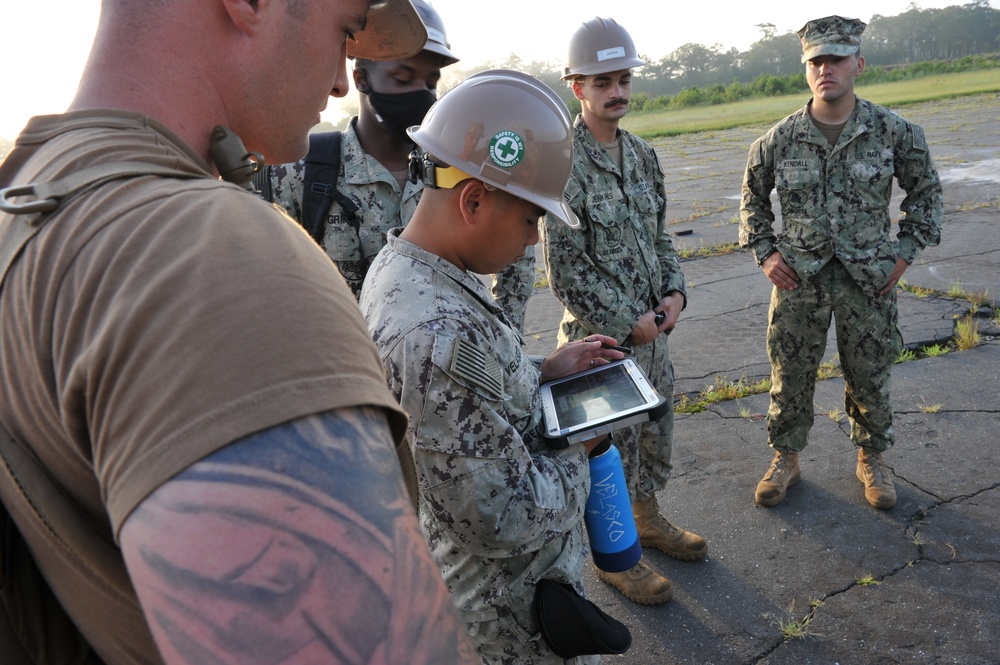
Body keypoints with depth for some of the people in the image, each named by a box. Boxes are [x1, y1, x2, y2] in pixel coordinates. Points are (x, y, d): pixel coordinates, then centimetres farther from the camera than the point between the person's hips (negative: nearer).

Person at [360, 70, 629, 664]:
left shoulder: (400, 269, -5)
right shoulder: (441, 335, -37)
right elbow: (504, 518, -31)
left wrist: (544, 370, -1)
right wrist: (580, 451, -14)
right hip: (518, 601, -9)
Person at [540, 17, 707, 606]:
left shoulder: (642, 154, 6)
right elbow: (566, 271, -18)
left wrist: (675, 292, -2)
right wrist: (625, 323, -15)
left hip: (652, 328, 7)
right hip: (600, 335, -7)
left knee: (656, 433, 21)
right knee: (610, 447, 6)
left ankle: (648, 519, 43)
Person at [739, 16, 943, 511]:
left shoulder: (895, 132, -5)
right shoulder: (779, 139, -5)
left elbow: (925, 190, 8)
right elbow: (752, 197, 10)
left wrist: (905, 250, 1)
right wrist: (764, 252, 1)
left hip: (869, 280, 0)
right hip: (799, 279, 0)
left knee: (869, 377, 12)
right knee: (790, 376, 8)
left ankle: (872, 459, 34)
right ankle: (785, 458, 28)